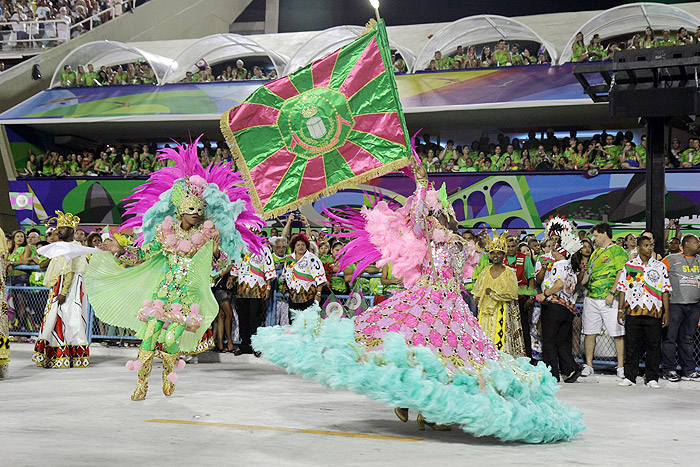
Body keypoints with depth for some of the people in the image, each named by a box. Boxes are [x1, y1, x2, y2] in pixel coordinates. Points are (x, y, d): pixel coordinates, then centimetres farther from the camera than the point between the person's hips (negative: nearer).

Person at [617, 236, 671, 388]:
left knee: (654, 345, 1)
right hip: (633, 311, 0)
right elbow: (623, 289, 10)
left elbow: (665, 290, 7)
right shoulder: (629, 266, 9)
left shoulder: (660, 266, 9)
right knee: (631, 345, 2)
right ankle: (629, 376, 11)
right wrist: (620, 310, 4)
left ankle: (651, 378, 9)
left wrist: (666, 312, 1)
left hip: (654, 312, 0)